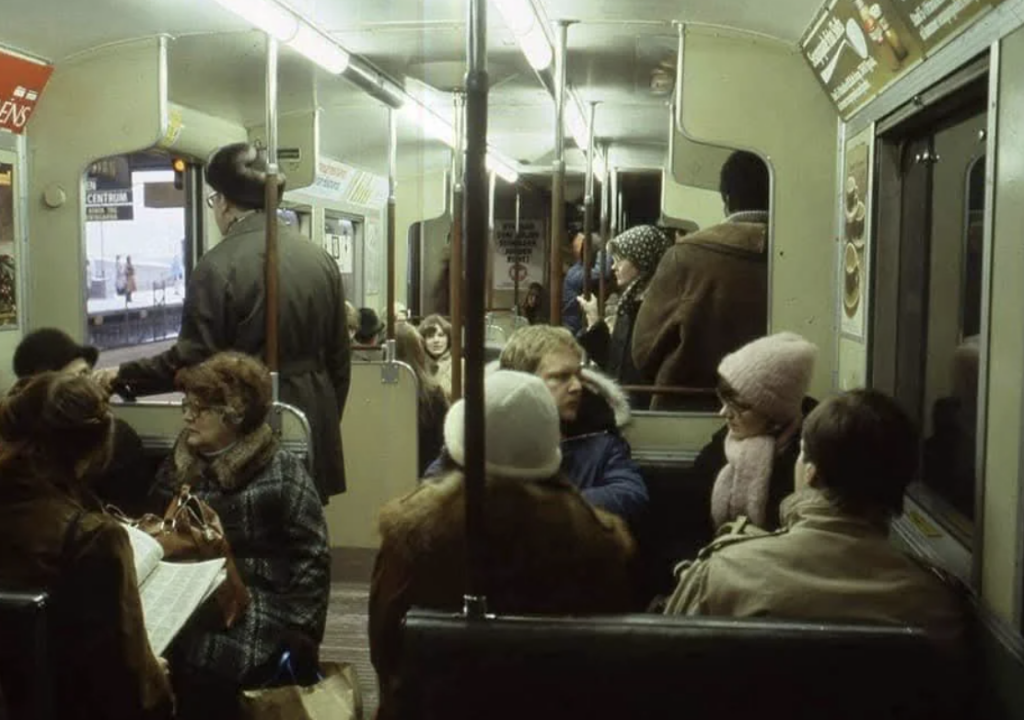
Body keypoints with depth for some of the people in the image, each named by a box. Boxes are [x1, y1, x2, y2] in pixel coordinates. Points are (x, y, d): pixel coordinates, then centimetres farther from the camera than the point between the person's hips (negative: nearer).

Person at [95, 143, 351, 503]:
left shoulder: (220, 264, -13)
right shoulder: (321, 259, 5)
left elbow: (192, 359, -12)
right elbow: (338, 358, 10)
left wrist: (123, 377, 1)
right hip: (313, 422, 6)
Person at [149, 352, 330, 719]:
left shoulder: (282, 473, -4)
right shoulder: (179, 464, 13)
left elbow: (311, 561, -6)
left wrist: (294, 637, -12)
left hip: (251, 617, -5)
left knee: (197, 667, -28)